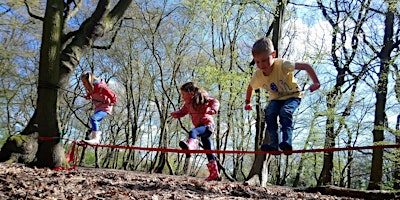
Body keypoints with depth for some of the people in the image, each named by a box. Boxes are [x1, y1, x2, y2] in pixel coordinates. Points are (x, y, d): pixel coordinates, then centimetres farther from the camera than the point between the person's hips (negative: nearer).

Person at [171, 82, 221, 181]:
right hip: (200, 127, 8)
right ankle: (214, 173, 19)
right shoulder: (188, 104, 13)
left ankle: (191, 145, -69)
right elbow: (182, 111, 18)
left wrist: (214, 109, -36)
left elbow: (215, 101, -16)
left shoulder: (201, 99, -8)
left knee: (192, 132, -38)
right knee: (208, 151, 12)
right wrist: (176, 114, -3)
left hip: (208, 125, -8)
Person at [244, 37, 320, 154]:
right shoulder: (258, 75, -15)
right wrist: (248, 103, 11)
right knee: (269, 113, -27)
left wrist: (315, 83, -38)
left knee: (285, 112, -34)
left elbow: (306, 66, -30)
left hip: (293, 96, -4)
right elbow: (250, 87, 8)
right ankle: (273, 144, -23)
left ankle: (287, 141, -33)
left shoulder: (282, 65, -30)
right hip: (276, 98, 4)